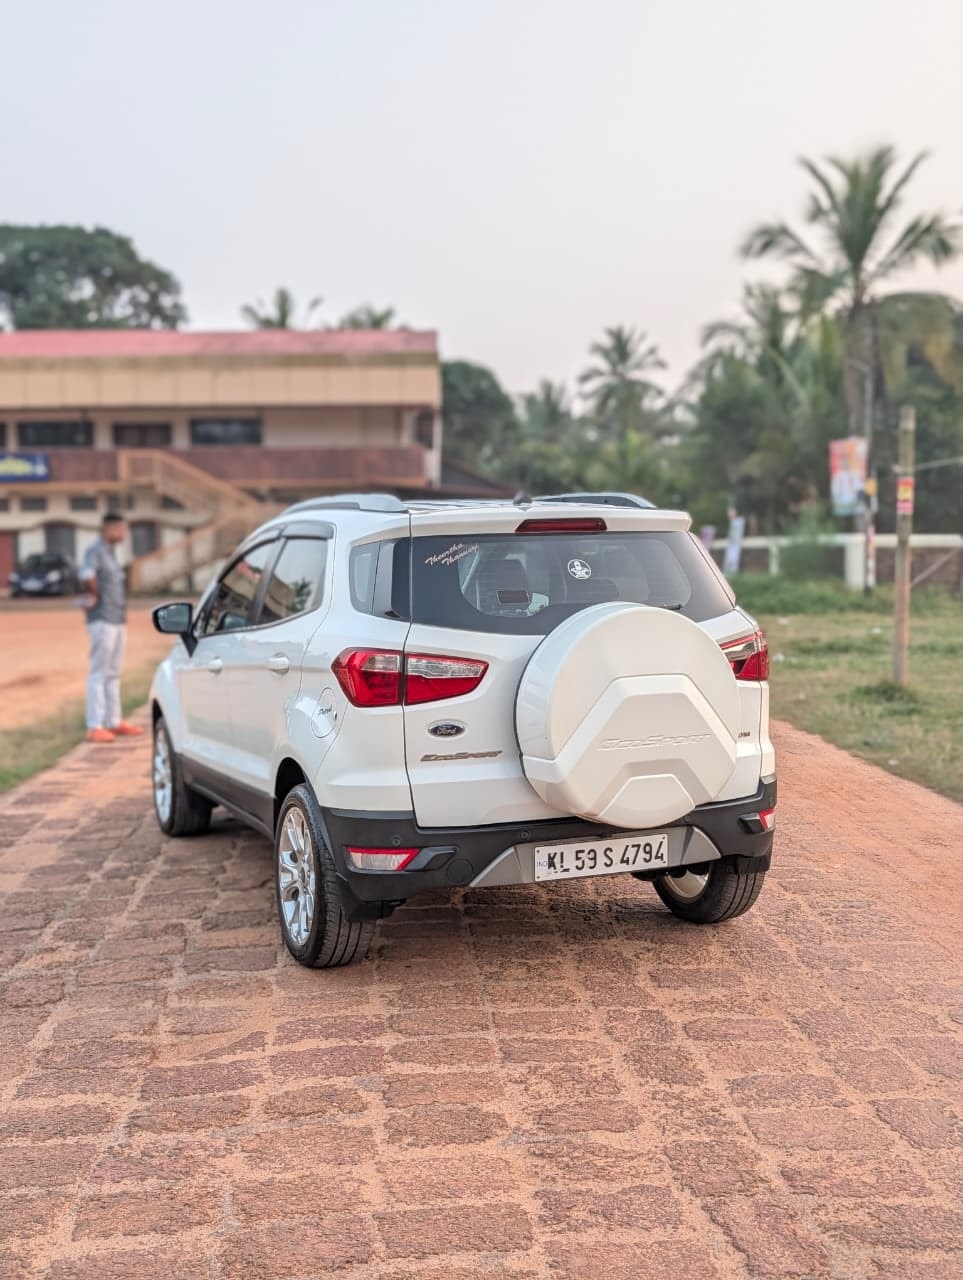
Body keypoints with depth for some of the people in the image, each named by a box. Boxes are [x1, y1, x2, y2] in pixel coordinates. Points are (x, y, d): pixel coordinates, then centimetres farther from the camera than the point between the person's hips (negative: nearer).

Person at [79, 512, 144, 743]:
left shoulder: (111, 552, 17)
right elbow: (86, 575, -29)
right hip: (103, 621, -9)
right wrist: (95, 596, -15)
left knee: (113, 674, 13)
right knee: (99, 674, -7)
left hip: (118, 620, 9)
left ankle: (114, 722, 20)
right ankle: (95, 727, -5)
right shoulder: (95, 550, -11)